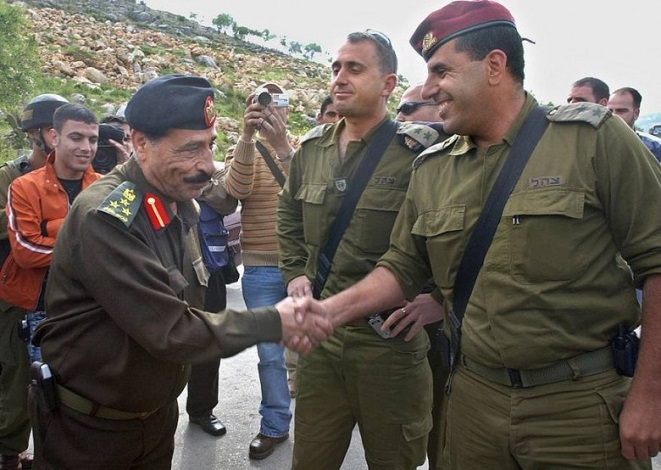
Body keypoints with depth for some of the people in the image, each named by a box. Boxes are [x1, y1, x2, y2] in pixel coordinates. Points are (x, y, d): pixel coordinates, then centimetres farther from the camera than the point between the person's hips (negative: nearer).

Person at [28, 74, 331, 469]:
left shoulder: (180, 204, 1)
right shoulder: (106, 217, -26)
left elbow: (187, 312, 3)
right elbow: (172, 331, -28)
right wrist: (273, 322, -21)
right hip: (87, 428, -7)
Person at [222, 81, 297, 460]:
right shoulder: (242, 151, 3)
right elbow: (236, 189, -19)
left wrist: (283, 147, -32)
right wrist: (248, 136, -31)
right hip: (262, 270, 0)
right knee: (270, 353, 8)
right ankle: (275, 425, 26)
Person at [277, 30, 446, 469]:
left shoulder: (418, 152, -13)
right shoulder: (312, 148, 7)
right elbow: (289, 215, 22)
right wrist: (295, 273, 12)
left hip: (392, 340, -5)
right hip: (320, 336, 5)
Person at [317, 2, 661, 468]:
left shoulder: (593, 137, -9)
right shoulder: (430, 170, 4)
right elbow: (402, 268, 9)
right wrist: (330, 309, -6)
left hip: (583, 405, -3)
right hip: (474, 399, 4)